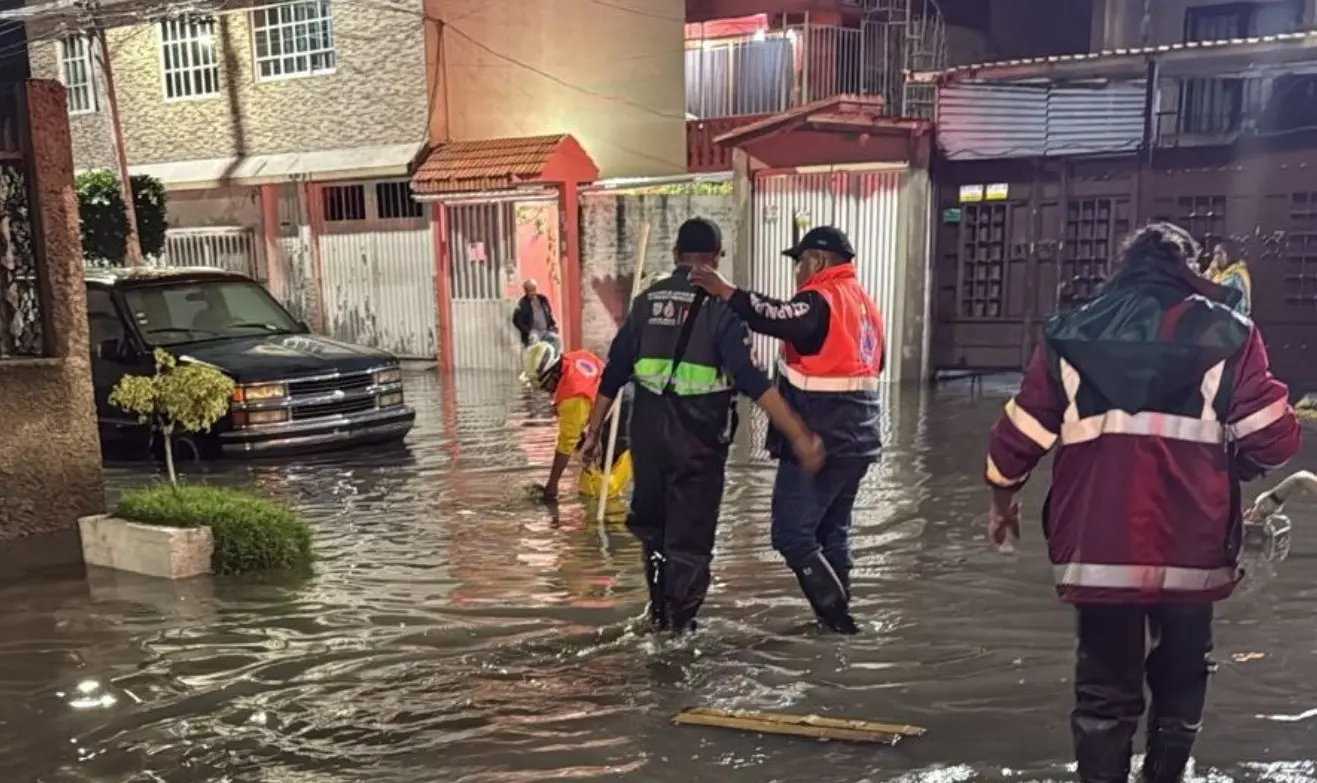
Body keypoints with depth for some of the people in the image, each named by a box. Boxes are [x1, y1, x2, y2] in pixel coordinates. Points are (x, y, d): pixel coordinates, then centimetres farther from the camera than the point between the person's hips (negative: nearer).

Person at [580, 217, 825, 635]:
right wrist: (799, 435, -21)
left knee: (651, 520, 25)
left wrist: (594, 431, 16)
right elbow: (750, 379, -20)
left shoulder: (648, 299, 5)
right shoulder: (721, 303, -9)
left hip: (649, 430, 4)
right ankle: (679, 624, 15)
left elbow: (615, 371, 7)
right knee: (690, 533, 9)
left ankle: (660, 608, 27)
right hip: (699, 437, -4)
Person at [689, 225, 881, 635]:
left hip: (818, 442, -9)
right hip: (856, 441, 10)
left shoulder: (823, 301, -14)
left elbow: (779, 317, -33)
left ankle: (836, 614, -1)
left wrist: (726, 292, -30)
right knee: (833, 531, 18)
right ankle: (837, 615, 23)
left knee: (792, 532, -3)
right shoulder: (865, 302, 15)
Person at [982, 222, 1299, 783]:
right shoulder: (1227, 333, 1)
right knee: (1180, 678, 22)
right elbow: (1272, 439, -3)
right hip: (1191, 547, 0)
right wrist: (1226, 468, 18)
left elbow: (1019, 433, 6)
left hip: (1098, 545, 1)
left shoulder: (1072, 333, 6)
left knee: (1105, 688, 11)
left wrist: (1003, 499, 22)